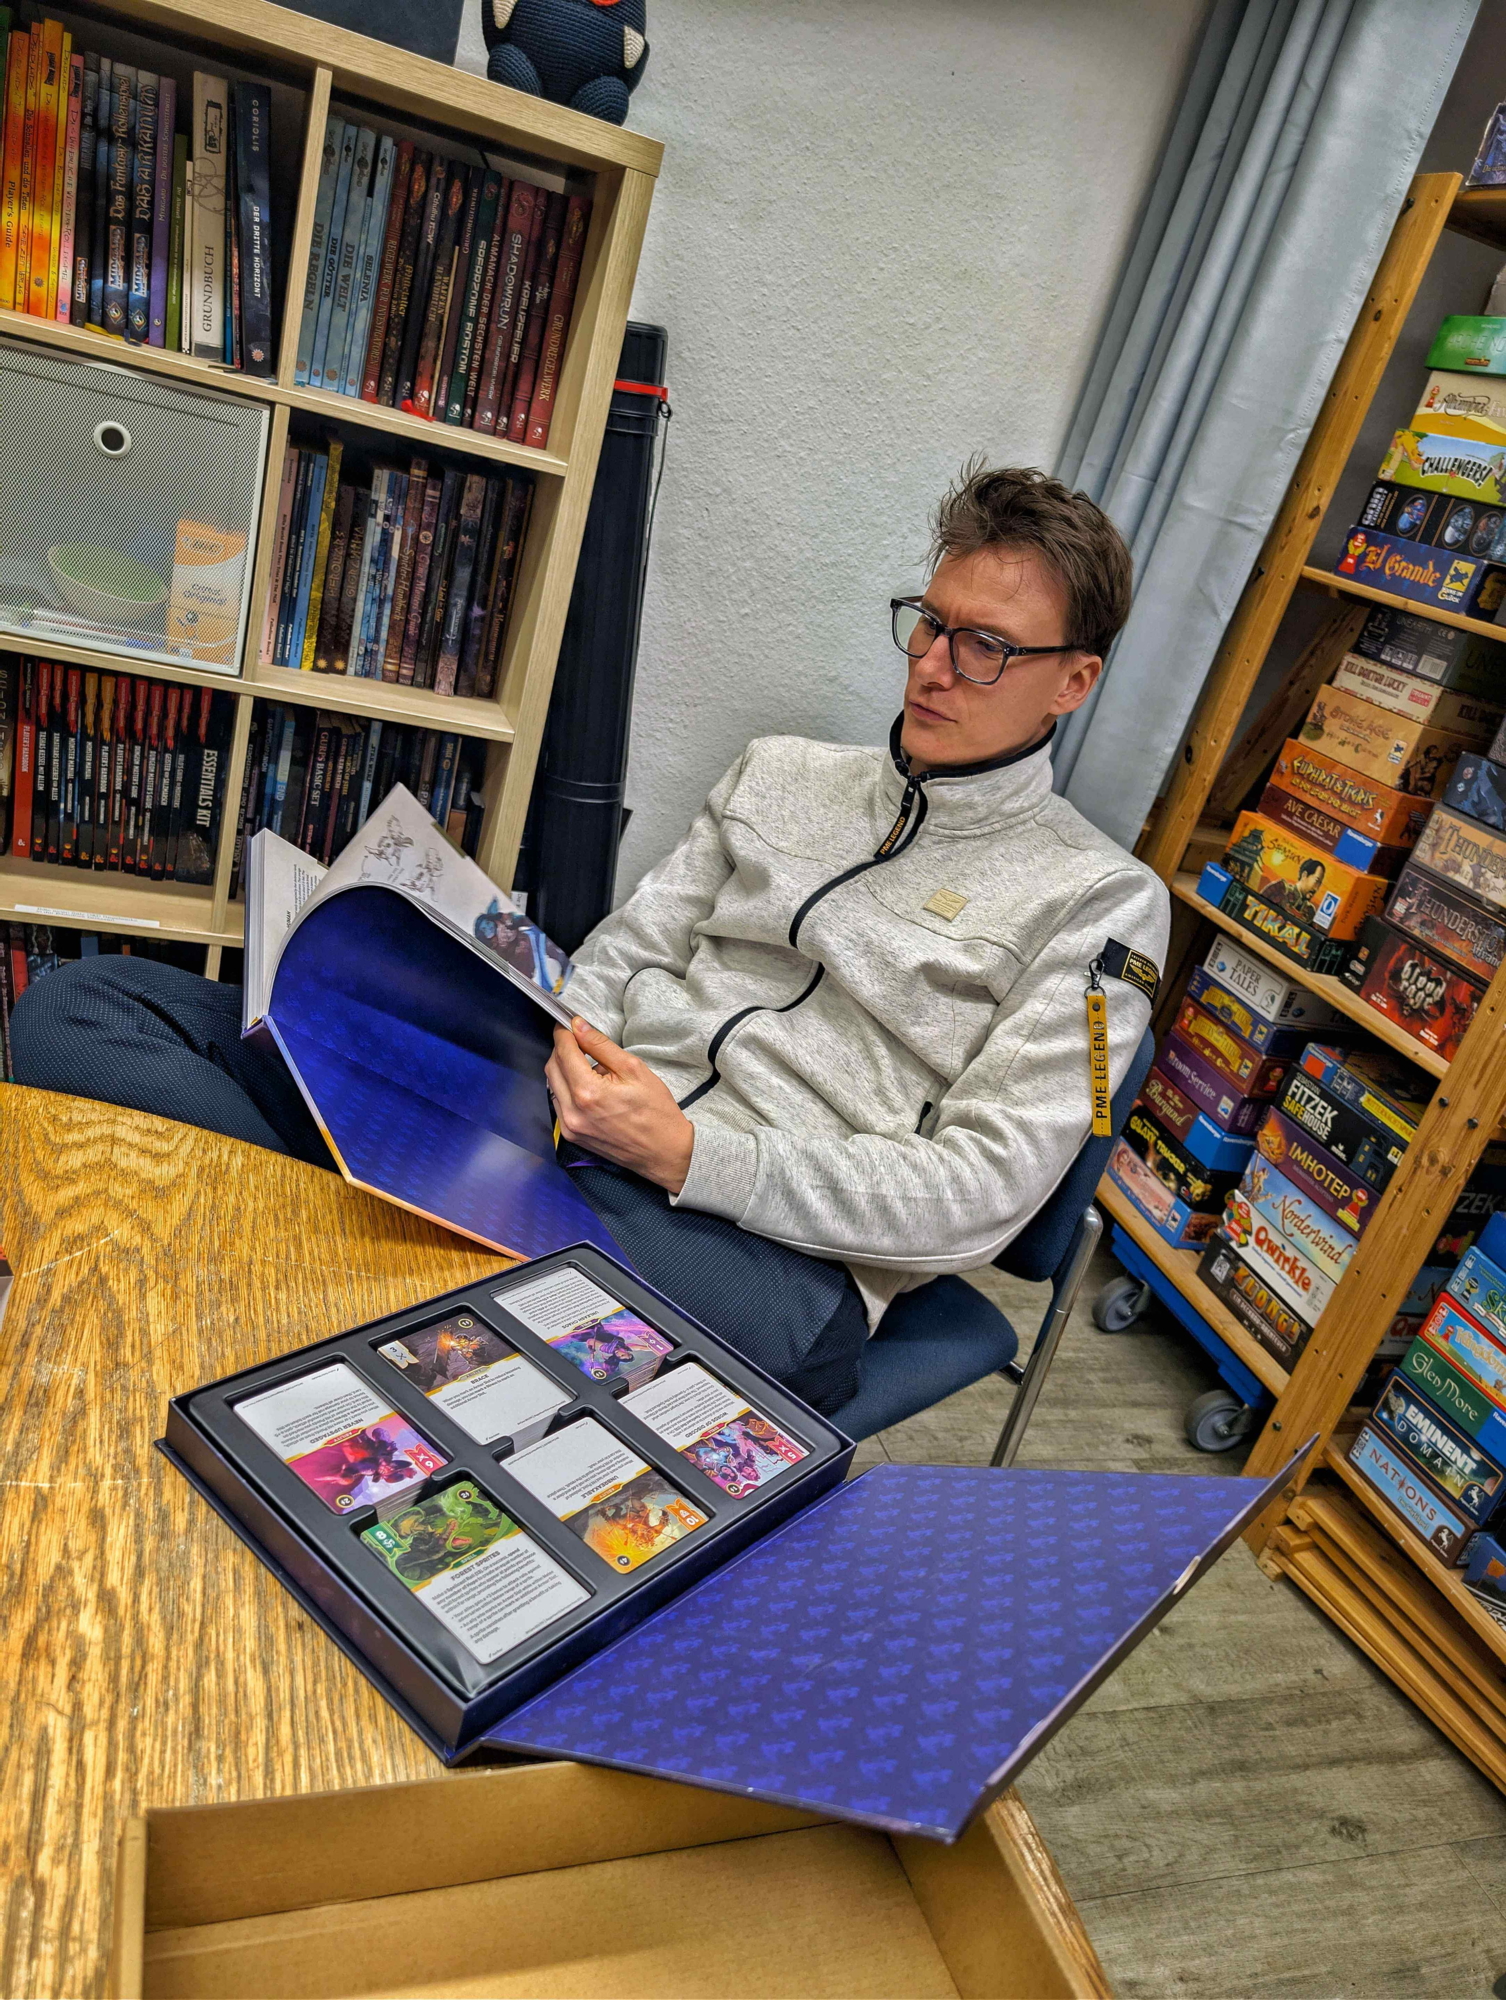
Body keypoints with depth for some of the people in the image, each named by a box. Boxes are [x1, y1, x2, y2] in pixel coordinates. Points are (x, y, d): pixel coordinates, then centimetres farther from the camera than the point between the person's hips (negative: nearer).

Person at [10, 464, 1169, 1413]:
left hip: (771, 1248, -5)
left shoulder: (1100, 904, 4)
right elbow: (626, 952, 18)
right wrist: (558, 1049, -6)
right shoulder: (781, 774, 21)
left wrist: (692, 1153, -17)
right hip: (562, 1128, 6)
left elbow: (981, 1192, -6)